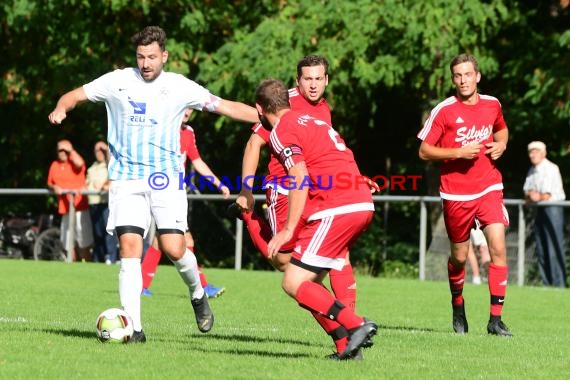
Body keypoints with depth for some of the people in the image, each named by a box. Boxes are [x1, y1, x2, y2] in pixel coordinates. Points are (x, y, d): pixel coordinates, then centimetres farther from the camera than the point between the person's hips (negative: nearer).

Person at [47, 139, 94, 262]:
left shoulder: (74, 162, -3)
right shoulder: (54, 165, 13)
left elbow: (79, 163, -27)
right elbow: (49, 183, 19)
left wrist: (71, 150, -12)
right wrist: (54, 187, -4)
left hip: (79, 208, -6)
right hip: (65, 210, 6)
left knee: (84, 245, -8)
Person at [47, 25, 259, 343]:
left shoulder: (180, 87, 3)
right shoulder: (118, 81, 4)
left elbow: (226, 106, 8)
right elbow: (76, 95, 10)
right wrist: (61, 109, -12)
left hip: (166, 179, 0)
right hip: (127, 179, 0)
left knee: (173, 247, -11)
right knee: (129, 246, -12)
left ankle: (197, 293, 21)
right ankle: (134, 327, -10)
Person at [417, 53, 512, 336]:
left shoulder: (492, 105, 4)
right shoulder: (444, 111, -7)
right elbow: (424, 151, -5)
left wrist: (500, 145, 3)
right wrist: (458, 152, -18)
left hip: (489, 189, 2)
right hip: (456, 194, -2)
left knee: (498, 247, -15)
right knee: (459, 256, 9)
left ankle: (495, 319, -12)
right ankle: (458, 306, 38)